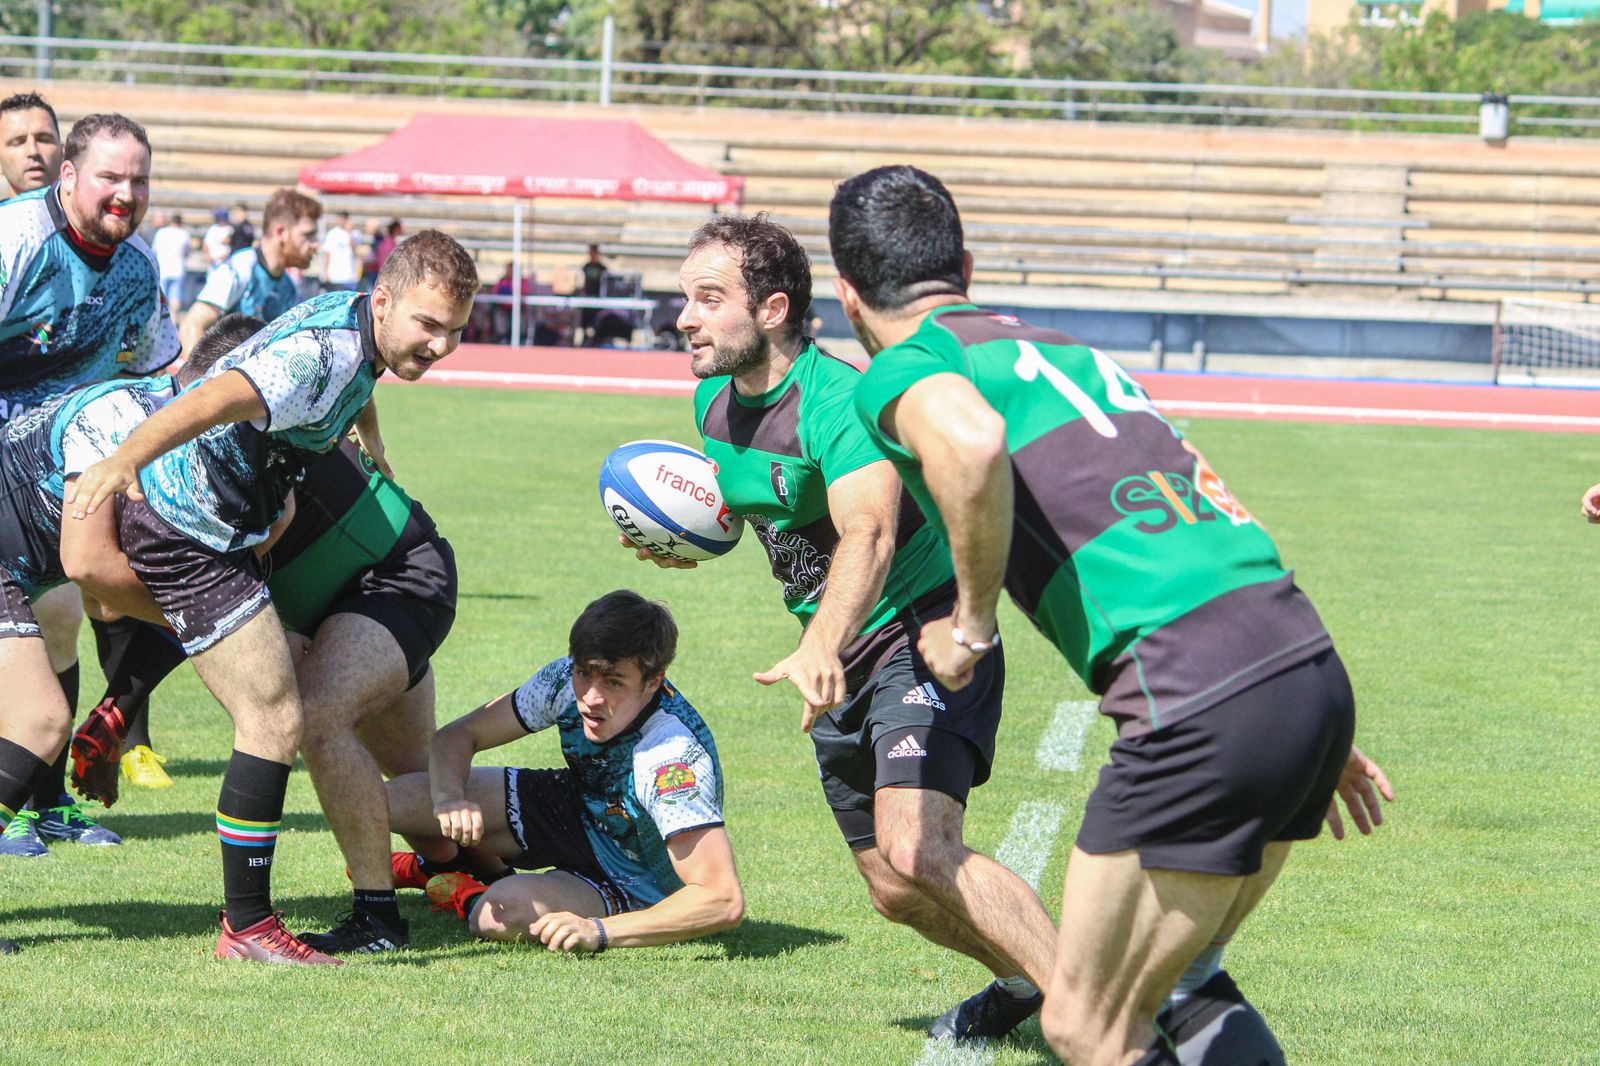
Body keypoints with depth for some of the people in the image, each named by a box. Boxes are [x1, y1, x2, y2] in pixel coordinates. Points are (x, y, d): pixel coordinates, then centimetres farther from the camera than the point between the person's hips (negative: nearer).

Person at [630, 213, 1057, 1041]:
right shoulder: (715, 403, 3)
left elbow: (869, 537, -40)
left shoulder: (836, 401, -24)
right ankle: (1025, 981, 37)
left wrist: (821, 648, -57)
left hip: (924, 637, -9)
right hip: (843, 659, 9)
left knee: (917, 850, -29)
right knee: (894, 890, 11)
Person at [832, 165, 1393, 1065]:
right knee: (1175, 983, 24)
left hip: (1203, 703, -8)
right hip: (1314, 667, 8)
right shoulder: (1068, 350, 27)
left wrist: (972, 623, -8)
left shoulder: (902, 367, 3)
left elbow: (972, 442, -23)